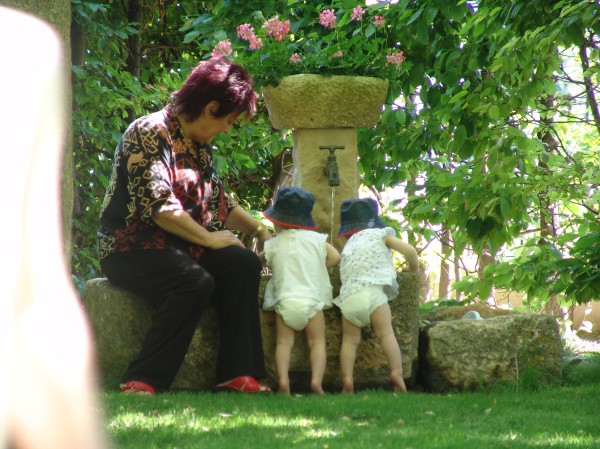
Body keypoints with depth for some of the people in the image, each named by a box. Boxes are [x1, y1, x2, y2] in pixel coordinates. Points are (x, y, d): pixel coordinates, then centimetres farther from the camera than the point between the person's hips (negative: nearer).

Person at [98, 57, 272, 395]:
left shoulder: (199, 145, 16)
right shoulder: (150, 134, -12)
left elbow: (221, 202, 29)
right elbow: (158, 205, -21)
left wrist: (260, 231, 22)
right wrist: (210, 239, -16)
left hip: (179, 248, 8)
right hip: (132, 249, -8)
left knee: (244, 264, -16)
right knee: (196, 281, -34)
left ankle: (238, 375, -24)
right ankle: (143, 381, -31)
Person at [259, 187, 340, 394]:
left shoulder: (273, 245, 8)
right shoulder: (316, 239, 9)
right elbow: (335, 257, 5)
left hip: (284, 300, 0)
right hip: (312, 298, 0)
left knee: (284, 342, 0)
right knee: (317, 342, 2)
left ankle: (283, 380, -20)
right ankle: (316, 379, -18)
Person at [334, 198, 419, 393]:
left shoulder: (348, 245, 32)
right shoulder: (381, 234, 18)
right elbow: (409, 251, 10)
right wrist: (413, 268, 29)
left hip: (348, 295, 4)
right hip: (372, 289, -4)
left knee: (350, 339, 7)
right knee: (386, 333, -7)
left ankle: (347, 379, -8)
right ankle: (396, 372, -24)